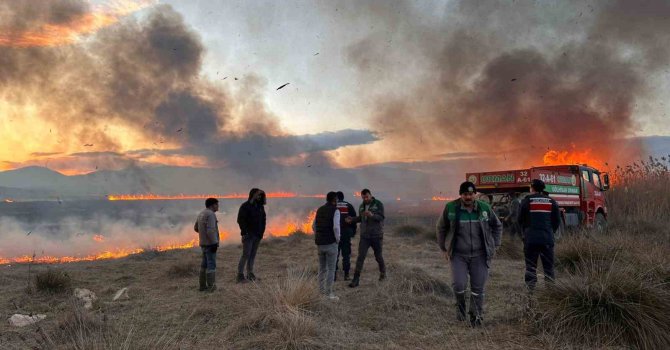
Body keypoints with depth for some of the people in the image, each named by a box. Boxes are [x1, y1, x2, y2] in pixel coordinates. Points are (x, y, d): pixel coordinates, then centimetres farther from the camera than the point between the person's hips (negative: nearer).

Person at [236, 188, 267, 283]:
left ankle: (250, 274, 13)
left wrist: (262, 231, 7)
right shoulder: (245, 206, -7)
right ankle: (240, 275, -3)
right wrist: (245, 232, -16)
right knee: (246, 255, -8)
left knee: (253, 255, 7)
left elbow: (263, 220, 18)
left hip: (258, 235, 6)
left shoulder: (260, 207, 12)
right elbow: (240, 220, -12)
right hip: (248, 235, -6)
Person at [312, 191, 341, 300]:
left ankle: (321, 292, 20)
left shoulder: (319, 210, 12)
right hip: (331, 243, -7)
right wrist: (338, 239, -7)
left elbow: (314, 226, 17)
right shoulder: (335, 210, -10)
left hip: (319, 243, 7)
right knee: (331, 269, 0)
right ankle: (329, 294, 1)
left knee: (322, 268, 16)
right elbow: (336, 227, -22)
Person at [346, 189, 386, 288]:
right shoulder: (361, 206, 8)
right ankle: (356, 280, -7)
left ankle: (383, 272, 39)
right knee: (360, 257, -7)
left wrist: (372, 215, -34)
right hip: (364, 236, 3)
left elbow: (381, 217, -16)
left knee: (378, 256, 12)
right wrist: (351, 220, 3)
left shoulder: (378, 204, -8)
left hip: (376, 235, -3)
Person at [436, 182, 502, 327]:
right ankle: (460, 306, 19)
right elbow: (441, 228, 8)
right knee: (459, 285, -12)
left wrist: (494, 245, 10)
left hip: (479, 255, 1)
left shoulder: (484, 208, -2)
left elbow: (497, 226, 14)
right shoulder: (451, 208, -7)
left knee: (478, 288, 3)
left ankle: (476, 316, 22)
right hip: (458, 255, -1)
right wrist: (444, 248, 8)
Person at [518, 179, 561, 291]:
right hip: (547, 239, 2)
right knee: (548, 265, 10)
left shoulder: (526, 201, -3)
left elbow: (520, 220, 1)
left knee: (531, 265, 3)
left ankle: (531, 288, 2)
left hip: (530, 239, -2)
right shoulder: (551, 202, 4)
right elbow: (557, 220, 7)